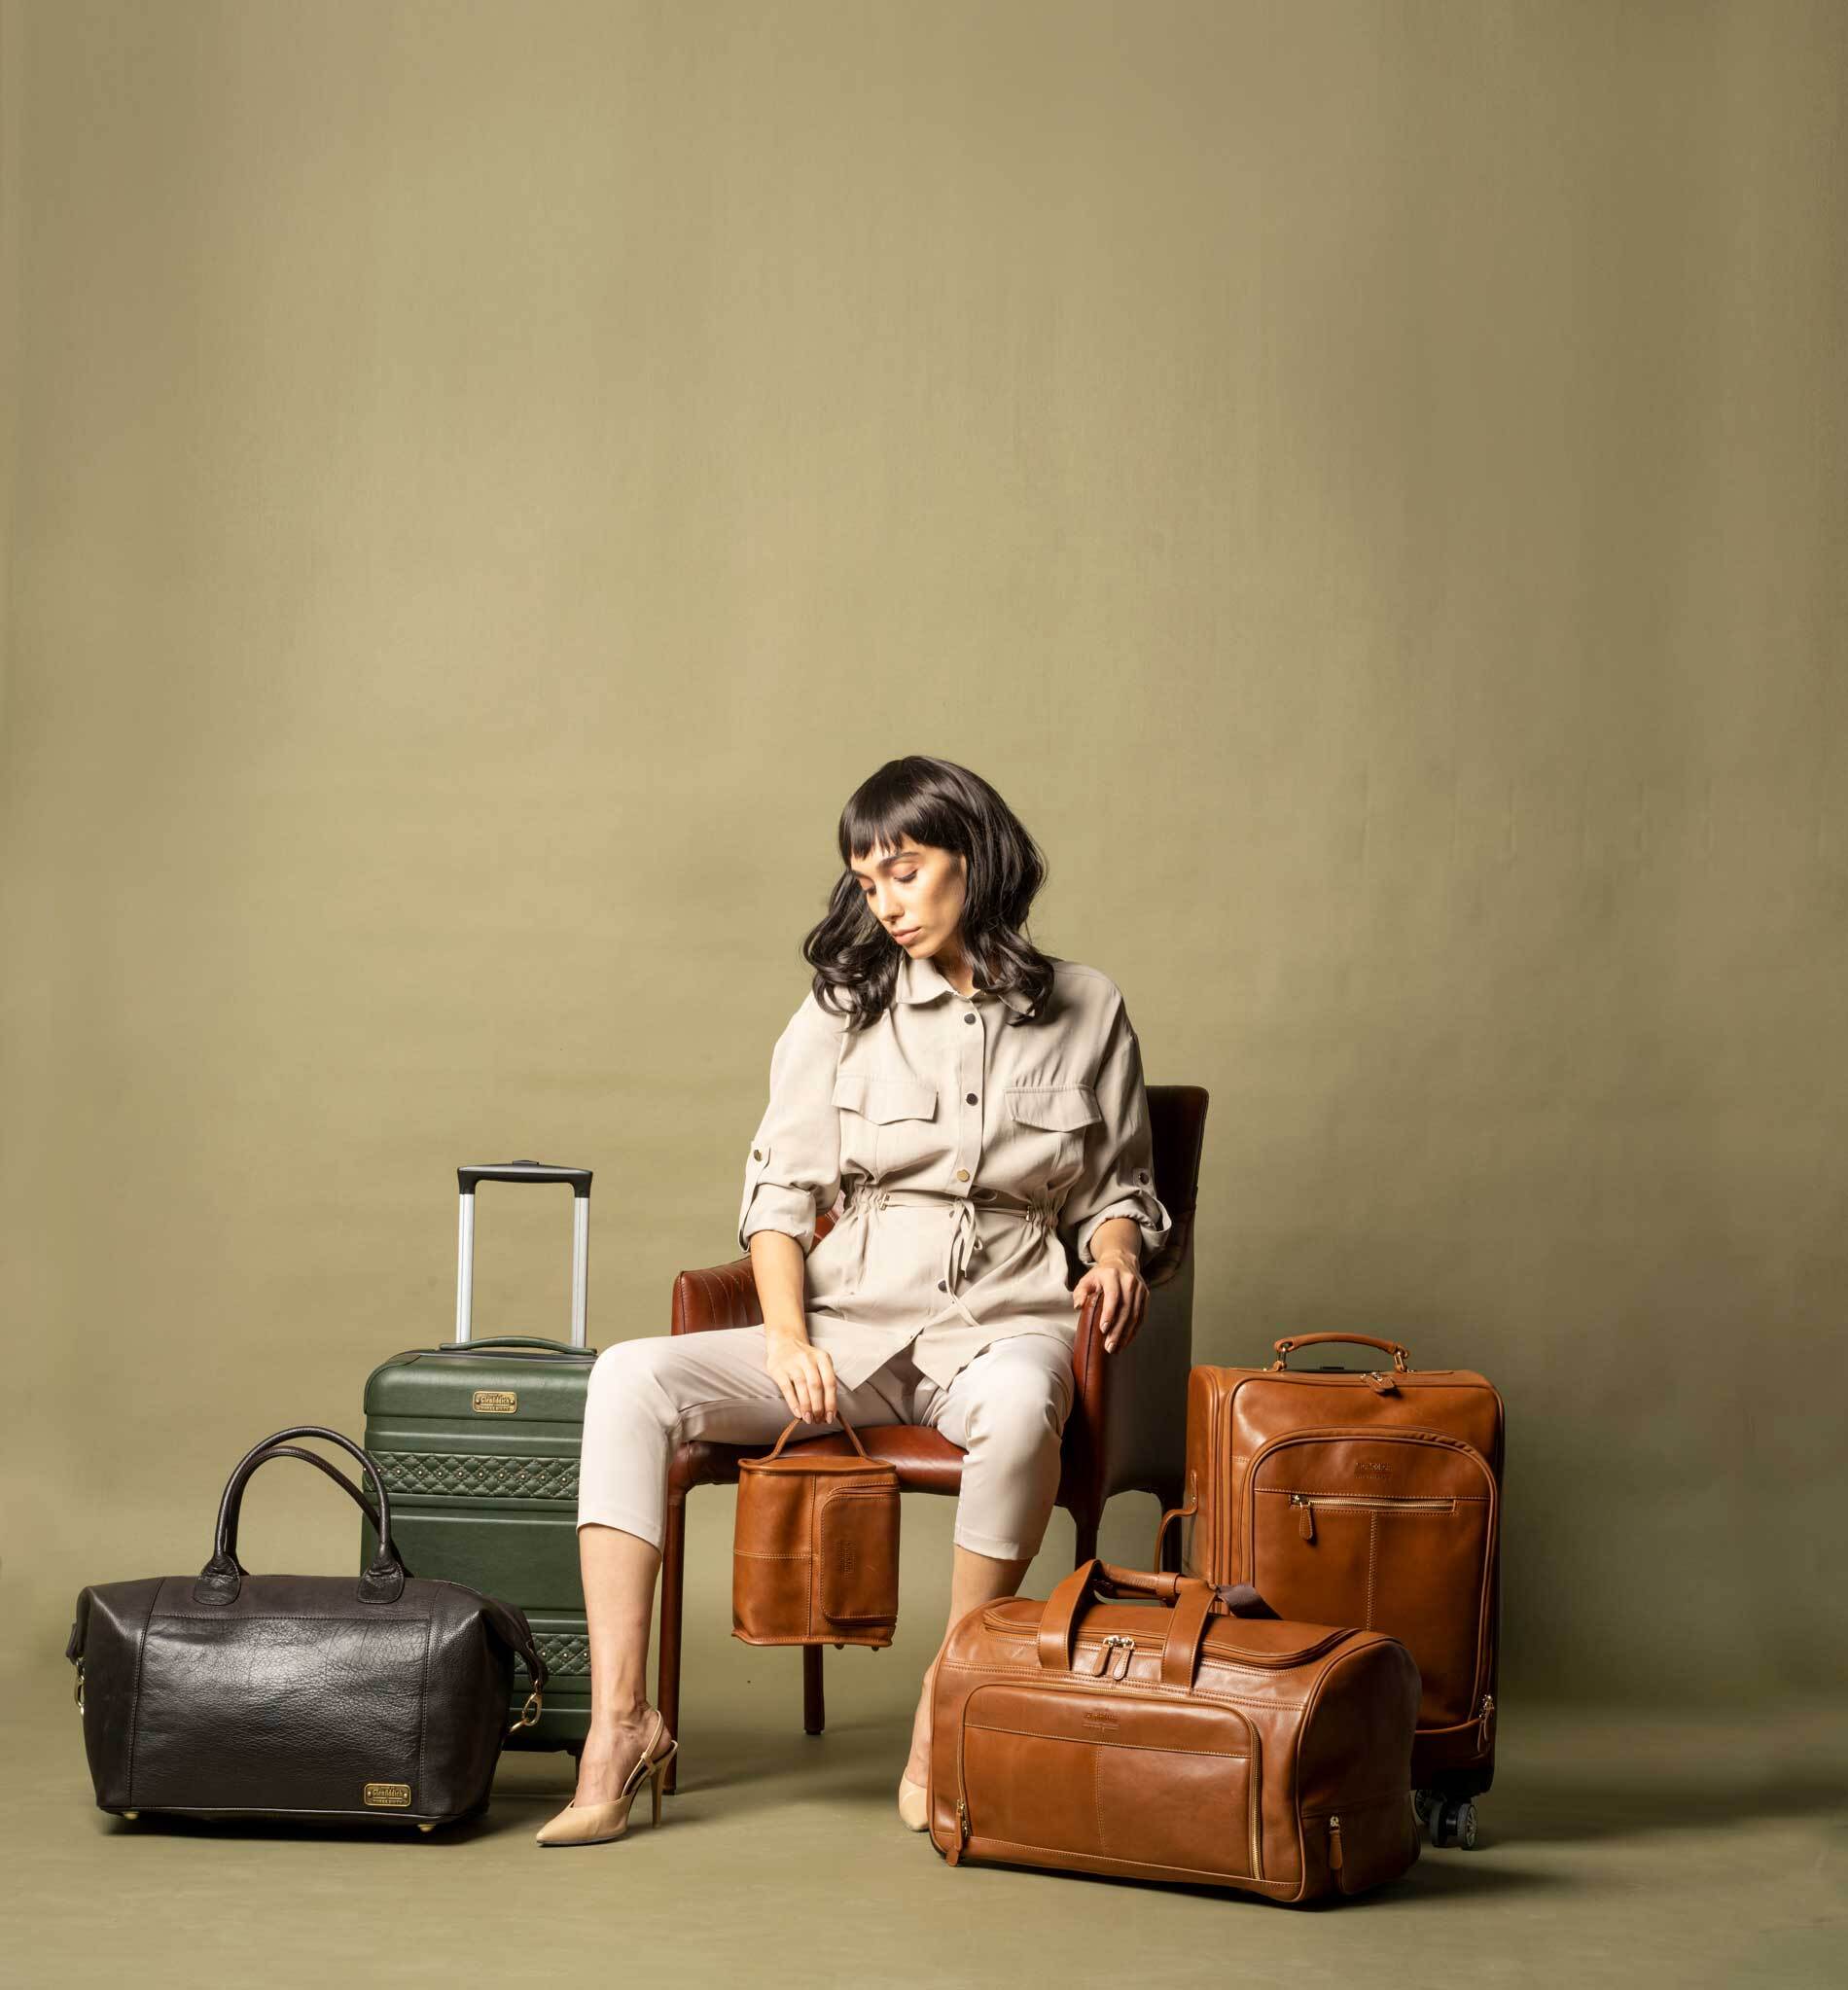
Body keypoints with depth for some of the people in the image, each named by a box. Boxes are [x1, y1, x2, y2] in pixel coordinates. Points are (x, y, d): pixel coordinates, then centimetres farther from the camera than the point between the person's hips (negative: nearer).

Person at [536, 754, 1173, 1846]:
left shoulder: (1086, 1011, 9)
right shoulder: (844, 1008, 10)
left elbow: (1119, 1190, 16)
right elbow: (781, 1191, 6)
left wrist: (1115, 1257, -7)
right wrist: (787, 1333, -10)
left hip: (1002, 1325, -2)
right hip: (851, 1328, 2)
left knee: (1020, 1406, -41)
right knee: (632, 1377, -23)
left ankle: (946, 1712, -26)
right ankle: (621, 1723, -25)